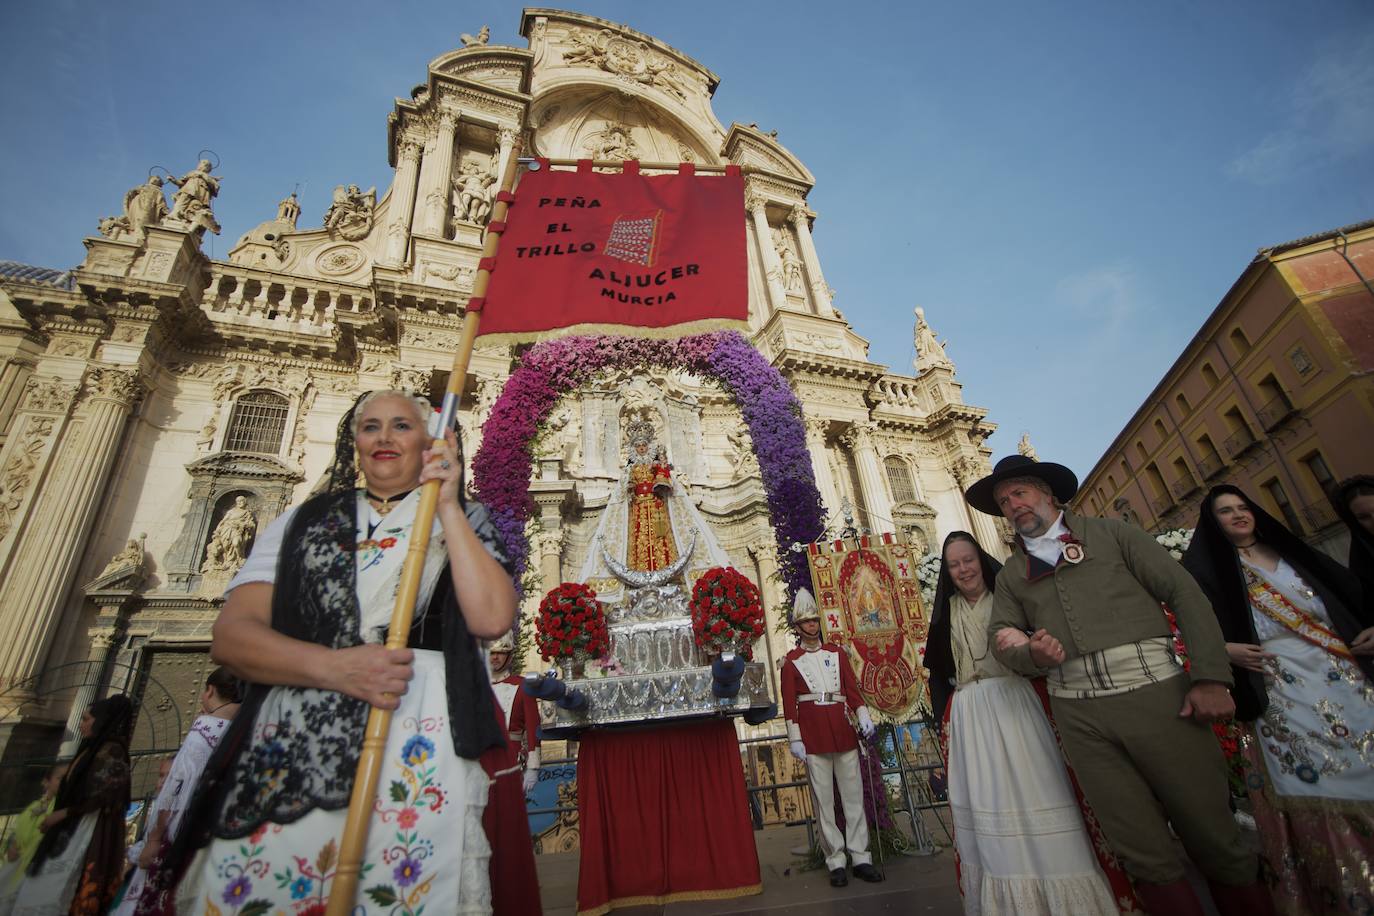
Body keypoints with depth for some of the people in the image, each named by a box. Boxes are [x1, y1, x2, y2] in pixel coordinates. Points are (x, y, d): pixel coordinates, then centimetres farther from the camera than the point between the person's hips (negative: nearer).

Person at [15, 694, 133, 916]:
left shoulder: (112, 750, -9)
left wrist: (64, 812, -9)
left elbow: (107, 793, -16)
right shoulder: (90, 750, 19)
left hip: (92, 829, -9)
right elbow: (75, 791, 21)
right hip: (73, 828, 9)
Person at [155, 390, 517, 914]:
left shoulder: (465, 525, 11)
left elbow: (492, 618, -7)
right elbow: (230, 638, 6)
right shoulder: (305, 521, 16)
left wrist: (448, 507, -6)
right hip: (285, 754, 2)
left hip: (417, 756, -2)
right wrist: (333, 666, -12)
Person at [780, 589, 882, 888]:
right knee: (823, 799, 3)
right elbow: (789, 704, 0)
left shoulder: (837, 653, 10)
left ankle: (861, 858, 16)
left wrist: (863, 717, -5)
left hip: (842, 730, 3)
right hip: (813, 735, -3)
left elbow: (852, 690, 9)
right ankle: (836, 862, 12)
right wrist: (795, 739, -5)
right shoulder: (791, 661, 2)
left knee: (853, 795, 6)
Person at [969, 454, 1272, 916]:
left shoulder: (1111, 533, 9)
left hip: (1153, 691, -2)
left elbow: (1184, 592, 3)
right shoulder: (1011, 575, 16)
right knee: (1144, 854, 6)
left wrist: (1211, 676, -7)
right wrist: (1031, 654, -13)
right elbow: (1000, 633, 10)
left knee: (1214, 838, 7)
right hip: (1079, 714, 2)